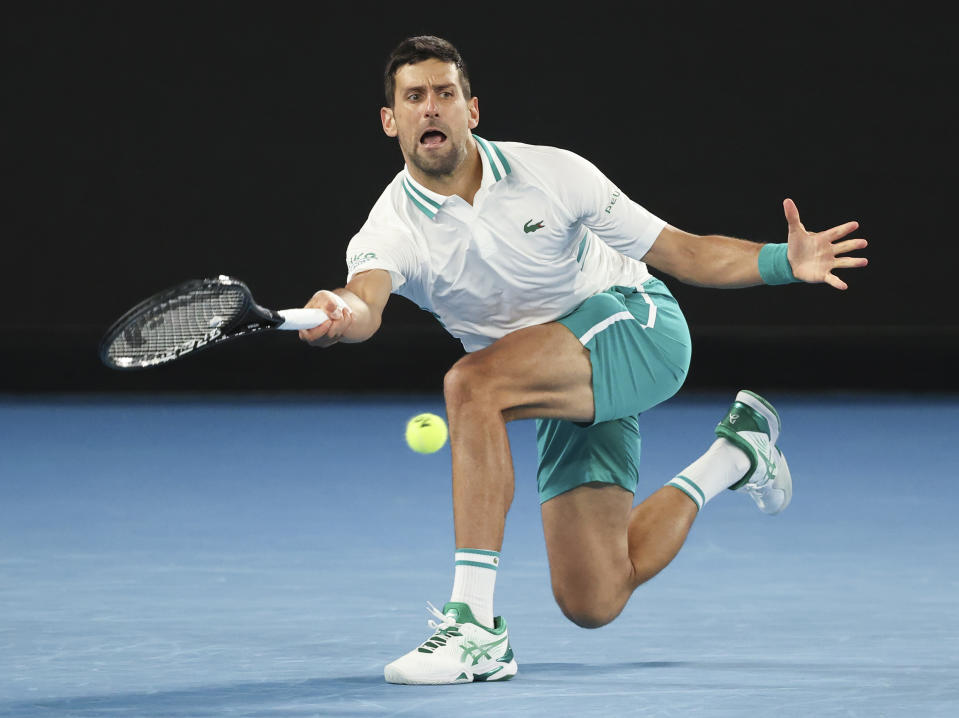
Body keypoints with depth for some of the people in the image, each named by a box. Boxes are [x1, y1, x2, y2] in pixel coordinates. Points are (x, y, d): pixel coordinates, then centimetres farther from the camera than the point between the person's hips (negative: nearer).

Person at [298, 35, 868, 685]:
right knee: (592, 603, 1)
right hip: (567, 396, 5)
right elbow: (366, 302, -35)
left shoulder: (550, 173, -11)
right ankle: (733, 455, 29)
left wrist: (784, 261, -22)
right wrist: (339, 313, -60)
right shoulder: (389, 232, -10)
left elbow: (682, 252, -6)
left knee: (471, 383, -31)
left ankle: (476, 628, -34)